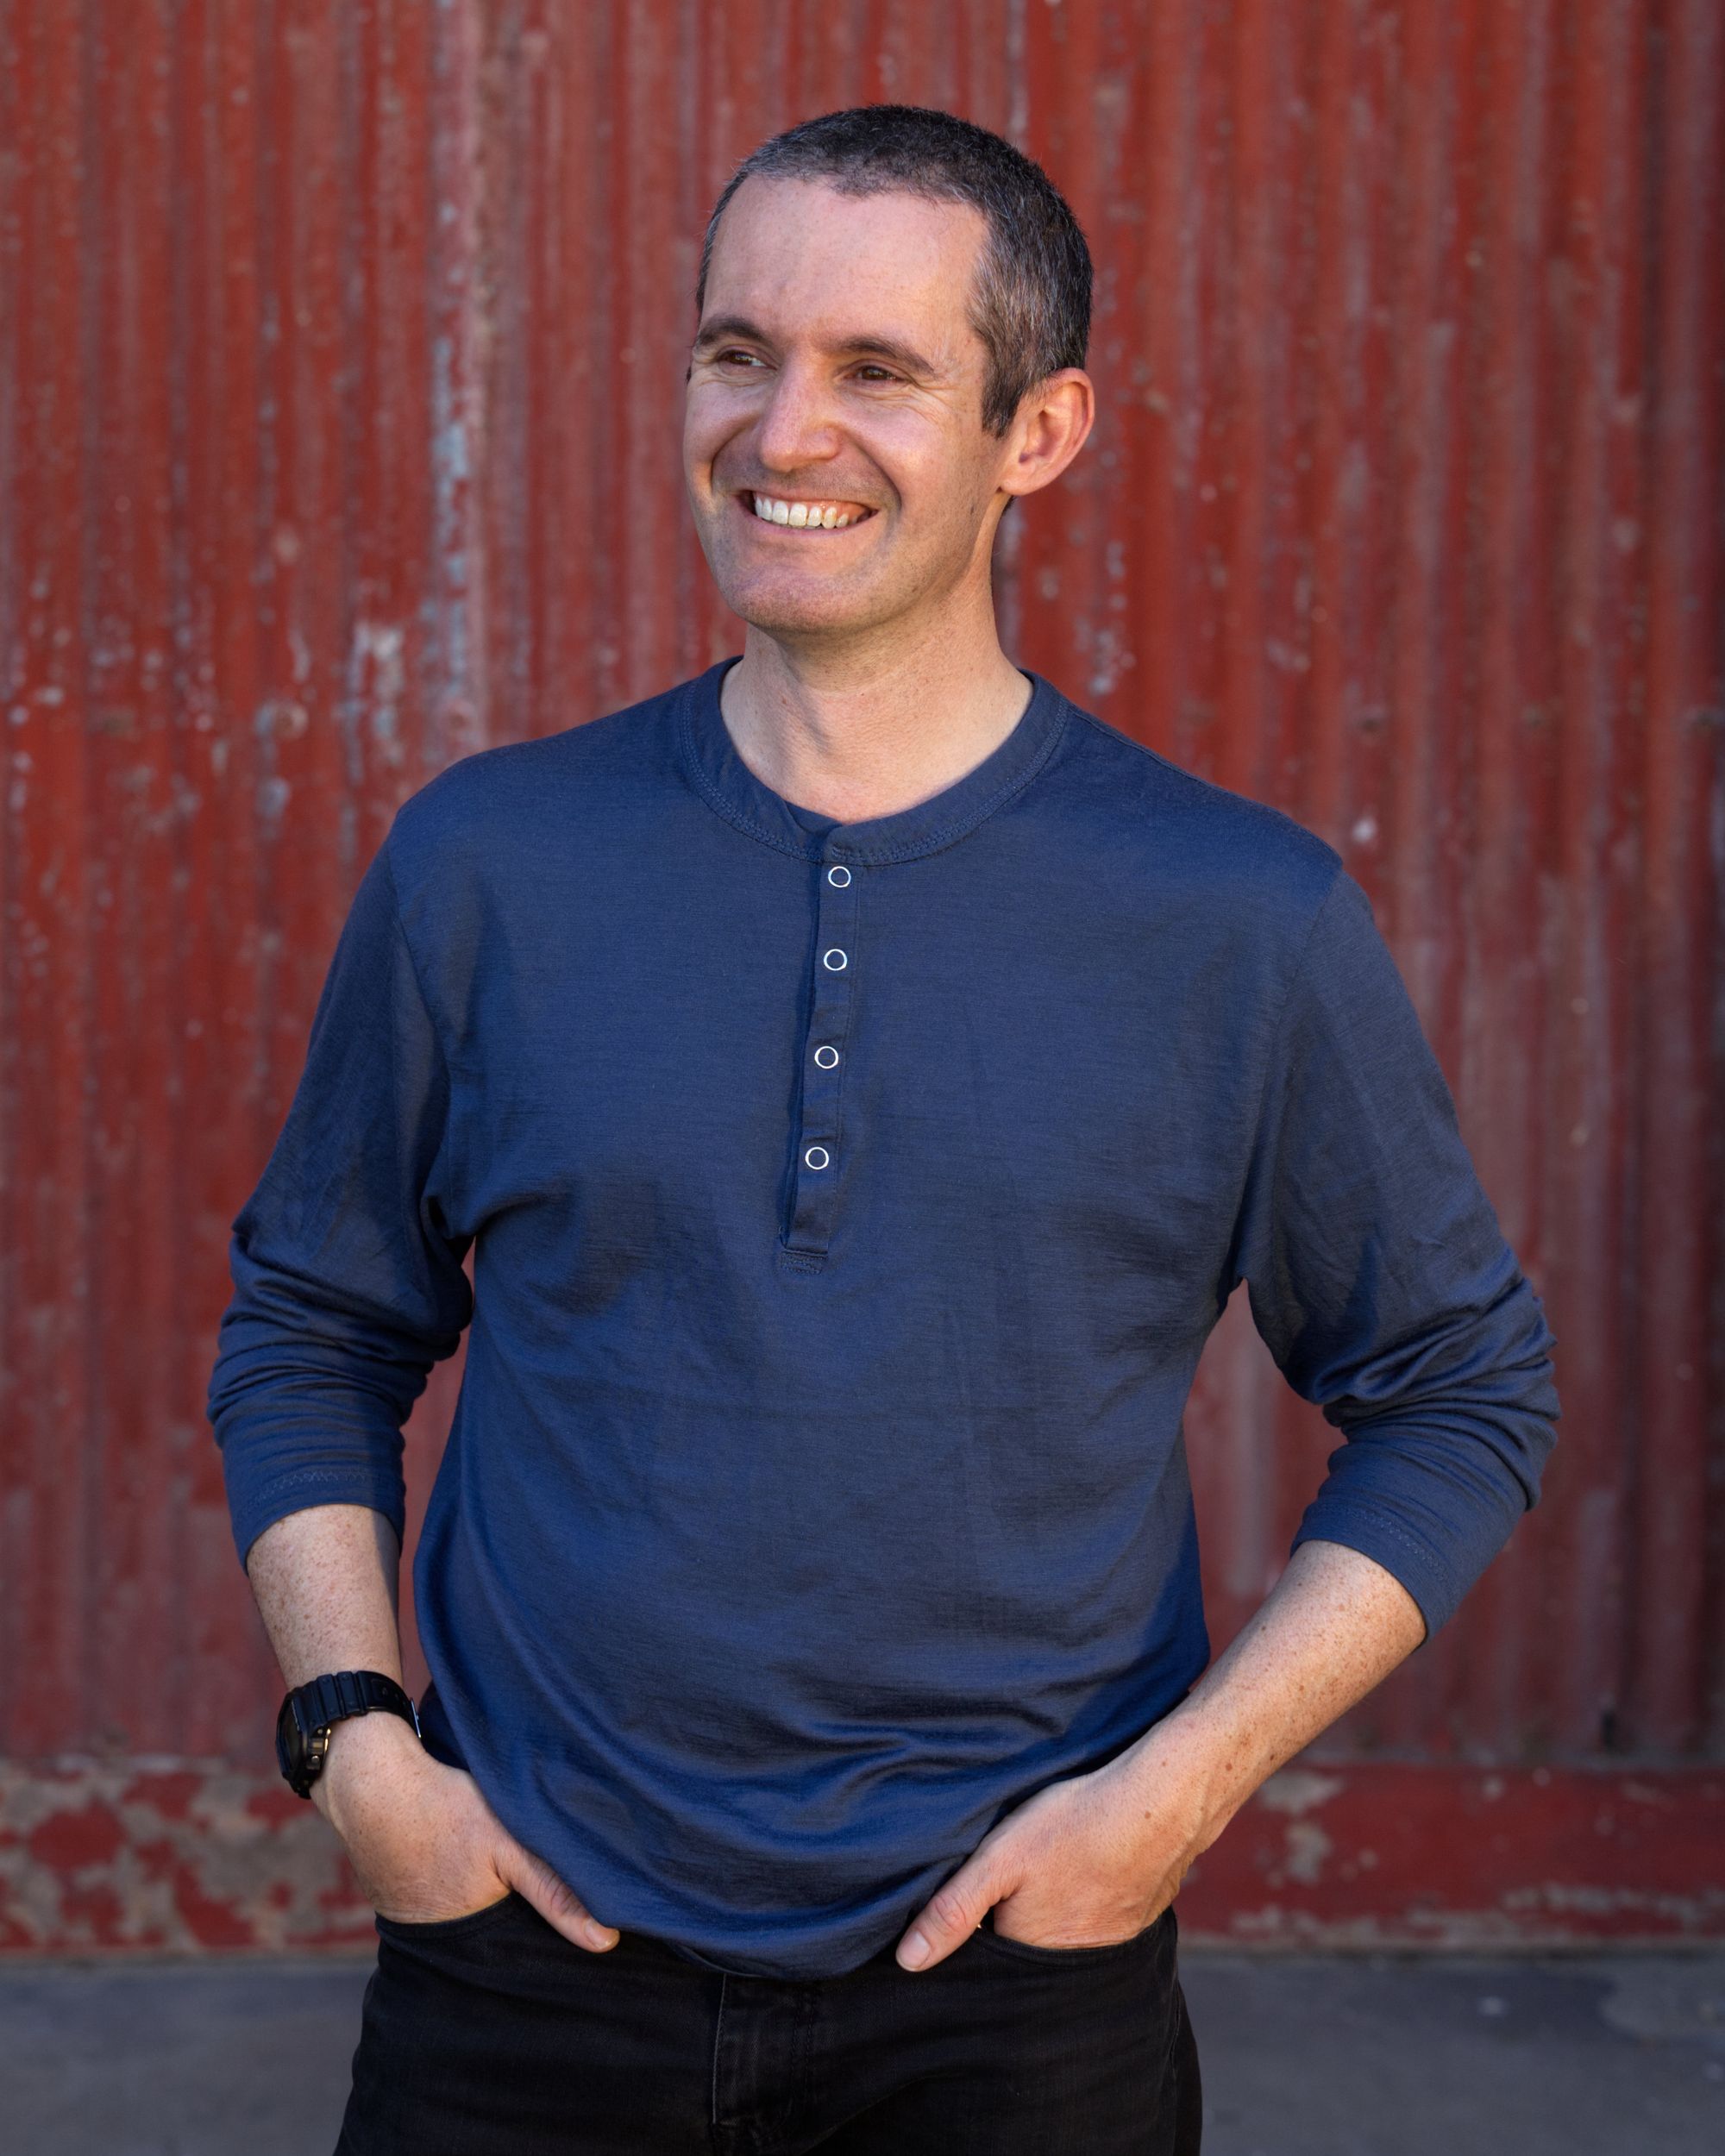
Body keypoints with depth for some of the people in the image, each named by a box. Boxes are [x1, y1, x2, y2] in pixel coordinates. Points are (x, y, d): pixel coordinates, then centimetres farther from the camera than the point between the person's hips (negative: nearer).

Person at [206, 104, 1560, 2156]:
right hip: (529, 1955, 1)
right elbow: (305, 1331, 10)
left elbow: (1458, 1392, 4)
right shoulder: (487, 863, -1)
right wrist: (356, 1746, -3)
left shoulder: (1244, 923, -5)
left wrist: (1182, 1783, -7)